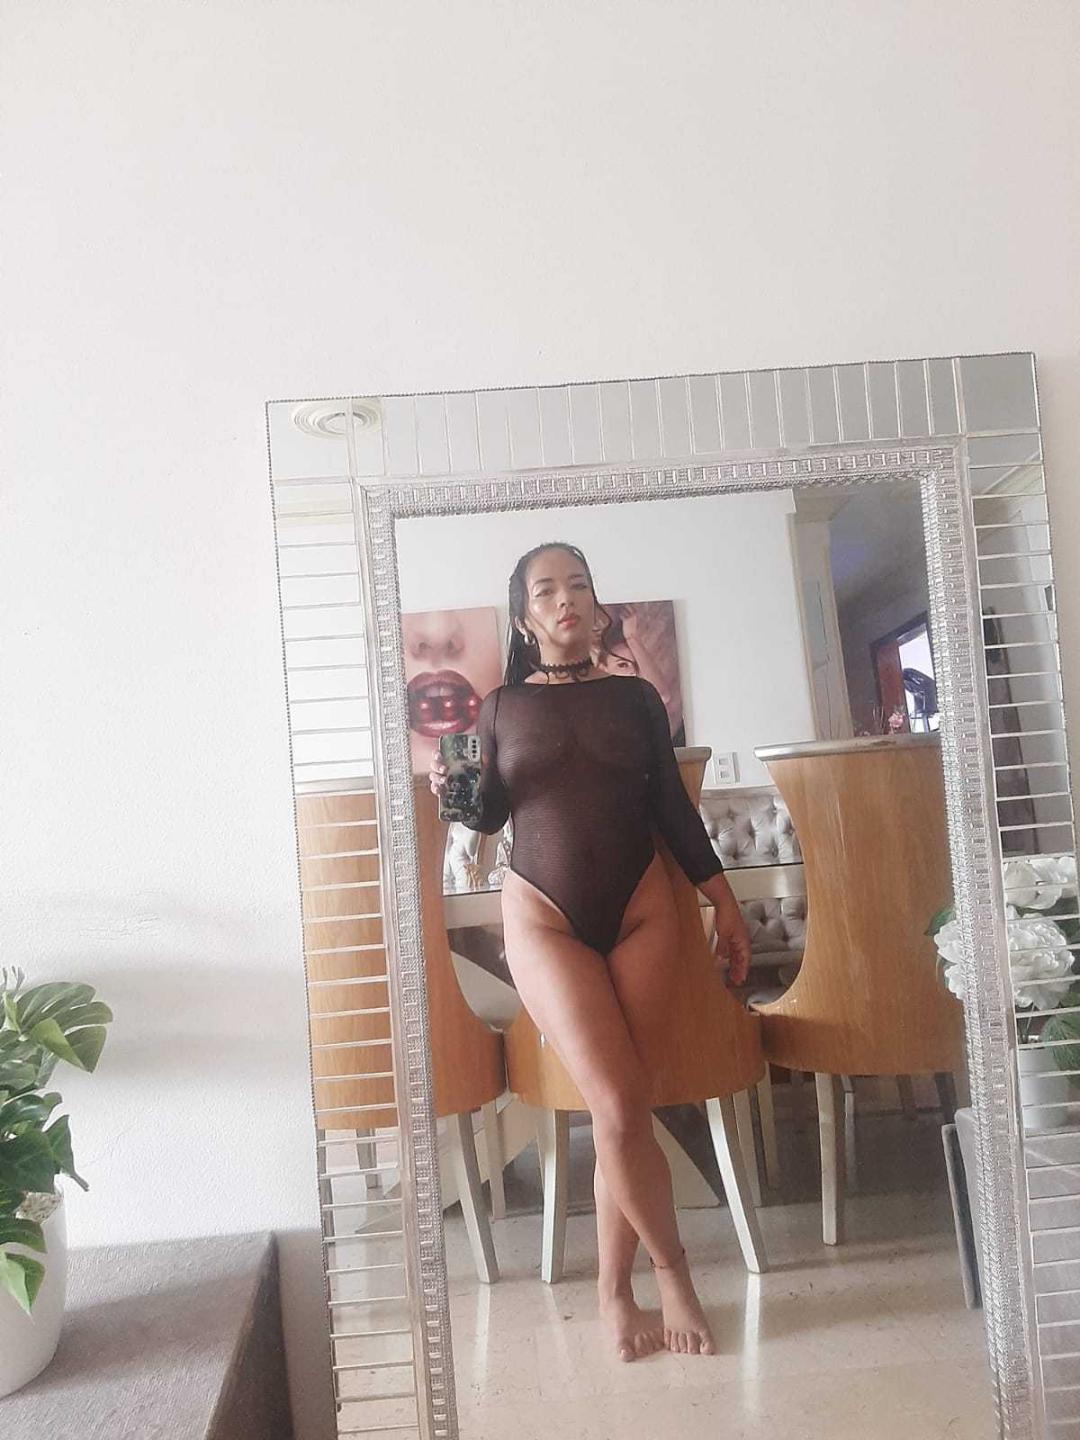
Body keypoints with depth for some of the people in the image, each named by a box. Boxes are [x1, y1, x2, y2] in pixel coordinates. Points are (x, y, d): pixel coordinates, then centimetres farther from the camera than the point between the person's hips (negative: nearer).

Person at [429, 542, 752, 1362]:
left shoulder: (635, 697, 8)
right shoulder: (502, 706, 6)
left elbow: (673, 805, 9)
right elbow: (488, 817, 9)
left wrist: (725, 901, 8)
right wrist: (451, 789, -12)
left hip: (641, 910, 2)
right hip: (544, 916, -1)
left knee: (619, 1109, 0)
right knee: (622, 1107, -12)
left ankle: (614, 1288, 19)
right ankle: (673, 1271, 12)